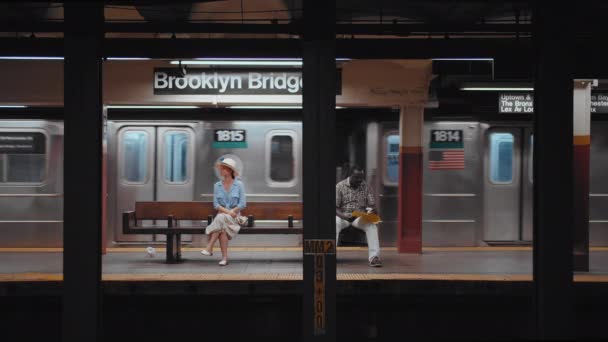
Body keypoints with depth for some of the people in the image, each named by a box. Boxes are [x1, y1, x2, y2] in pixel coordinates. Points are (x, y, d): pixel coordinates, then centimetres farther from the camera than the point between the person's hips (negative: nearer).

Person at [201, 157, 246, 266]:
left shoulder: (239, 185, 2)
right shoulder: (217, 185, 9)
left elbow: (242, 204, -3)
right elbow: (216, 204, 2)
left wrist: (231, 212, -16)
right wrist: (227, 211, -15)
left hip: (235, 217, -2)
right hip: (221, 215, 2)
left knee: (221, 218, -35)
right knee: (222, 228, -33)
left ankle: (209, 248, -36)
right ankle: (225, 257, -31)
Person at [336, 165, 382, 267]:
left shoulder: (366, 187, 6)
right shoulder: (340, 186, -1)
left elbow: (372, 204, 6)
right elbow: (335, 207, -6)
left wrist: (371, 210, -19)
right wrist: (342, 215, -27)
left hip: (360, 217, 2)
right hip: (342, 216, -1)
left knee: (372, 225, -31)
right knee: (335, 223, -36)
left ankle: (374, 256, -37)